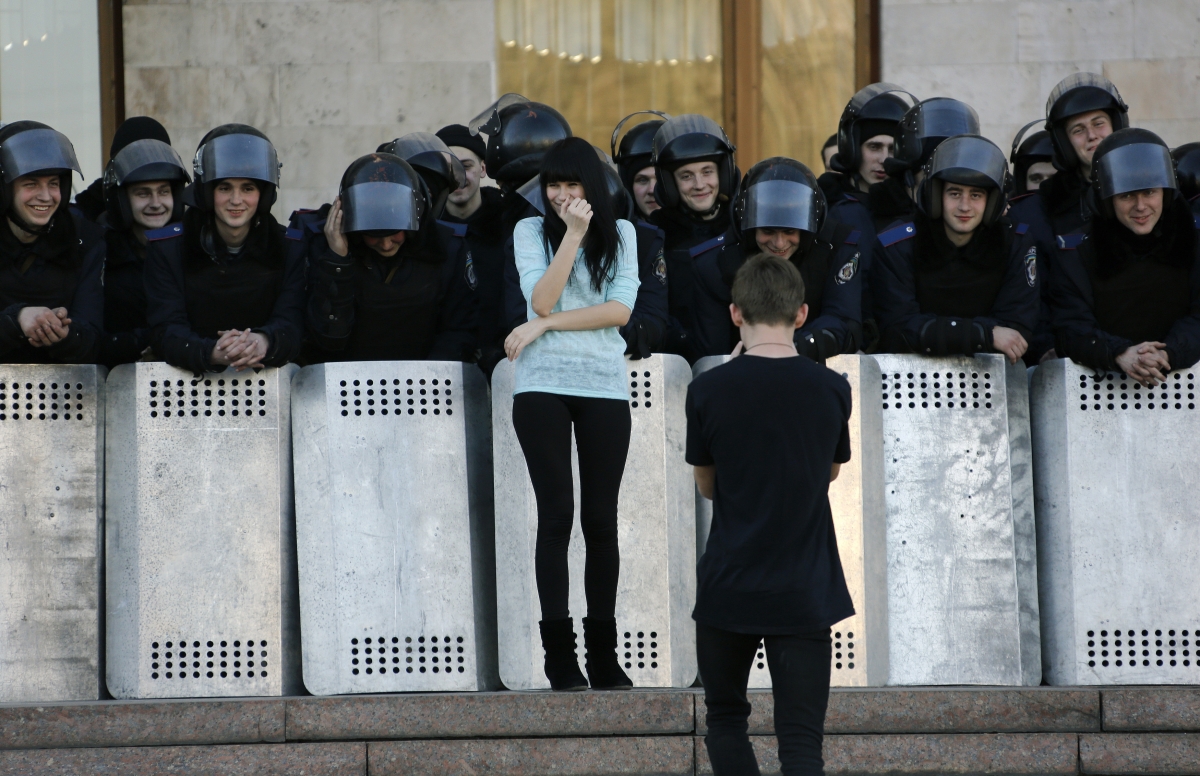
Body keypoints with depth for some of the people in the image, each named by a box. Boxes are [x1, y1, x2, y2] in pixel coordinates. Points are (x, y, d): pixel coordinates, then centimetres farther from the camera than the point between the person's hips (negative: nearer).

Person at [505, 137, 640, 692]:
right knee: (557, 514, -7)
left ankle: (603, 655, 4)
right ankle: (560, 658, -6)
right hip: (543, 386, -1)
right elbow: (542, 299, -7)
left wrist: (546, 325, -6)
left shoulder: (619, 234, 11)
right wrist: (573, 234, -10)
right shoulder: (531, 231, 8)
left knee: (601, 519, 1)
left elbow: (620, 310, -1)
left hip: (604, 386, 1)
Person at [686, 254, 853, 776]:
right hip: (805, 592, 0)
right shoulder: (831, 390, -4)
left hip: (728, 589, 0)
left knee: (725, 719, 19)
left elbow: (707, 485, 6)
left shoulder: (709, 391, -8)